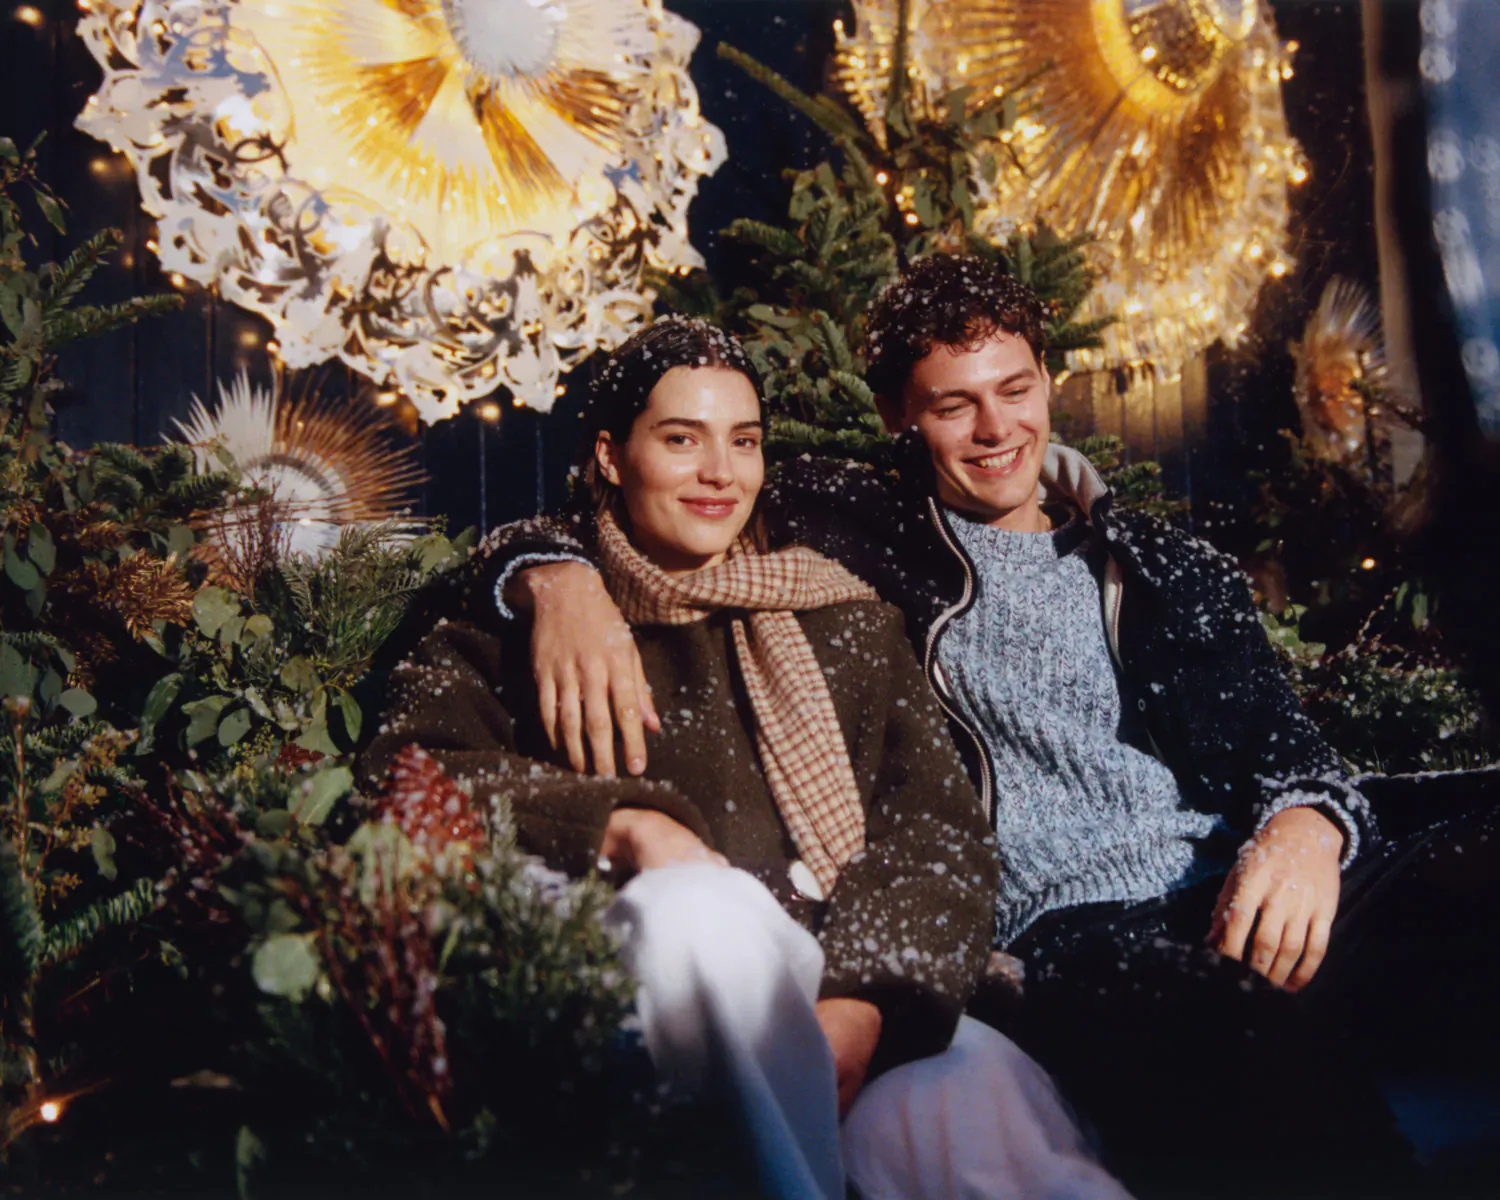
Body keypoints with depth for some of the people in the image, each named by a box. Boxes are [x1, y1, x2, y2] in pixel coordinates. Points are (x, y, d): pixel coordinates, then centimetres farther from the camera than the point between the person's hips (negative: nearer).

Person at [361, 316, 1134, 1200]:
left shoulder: (845, 622, 21)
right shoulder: (530, 632, 16)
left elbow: (943, 829, 8)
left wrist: (865, 1001, -10)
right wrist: (622, 825, -15)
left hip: (847, 1004, 0)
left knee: (980, 1100, -34)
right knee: (707, 907, -35)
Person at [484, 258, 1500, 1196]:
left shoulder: (1172, 570, 25)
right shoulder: (853, 532, 17)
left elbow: (1291, 747, 20)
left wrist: (1306, 827, -6)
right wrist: (561, 574, -7)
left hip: (1250, 893, 5)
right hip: (1068, 924, -4)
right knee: (1255, 1038, -40)